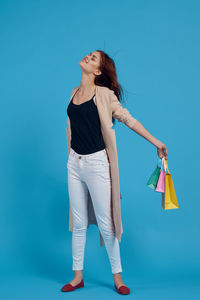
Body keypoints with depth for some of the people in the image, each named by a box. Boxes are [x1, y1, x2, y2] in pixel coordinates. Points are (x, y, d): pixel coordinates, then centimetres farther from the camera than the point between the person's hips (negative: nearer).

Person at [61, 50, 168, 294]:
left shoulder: (103, 95, -7)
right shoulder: (75, 93, 10)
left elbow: (129, 119, -4)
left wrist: (156, 142, -5)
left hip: (96, 163, -5)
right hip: (74, 163, 5)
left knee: (105, 223, 1)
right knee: (78, 223, 10)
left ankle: (117, 276, 17)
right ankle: (78, 276, 21)